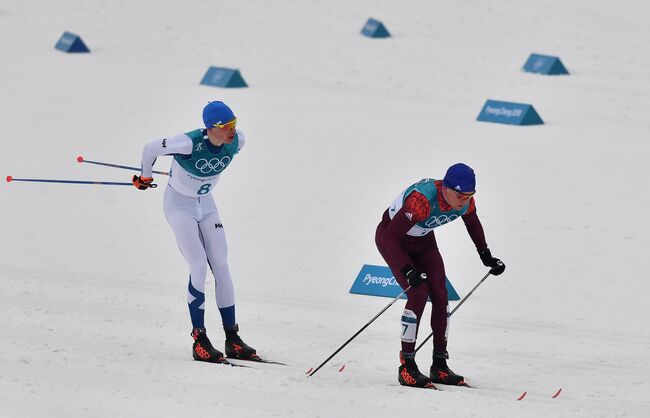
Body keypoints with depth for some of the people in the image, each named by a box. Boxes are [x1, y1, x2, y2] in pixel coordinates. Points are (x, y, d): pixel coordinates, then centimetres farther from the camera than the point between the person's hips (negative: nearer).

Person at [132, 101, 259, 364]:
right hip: (179, 204, -6)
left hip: (206, 204, 6)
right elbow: (151, 149, -20)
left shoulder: (236, 141, -16)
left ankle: (232, 340, 5)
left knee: (221, 267, 0)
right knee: (199, 267, -15)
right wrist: (145, 178, -1)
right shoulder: (190, 143, -33)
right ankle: (199, 341, -9)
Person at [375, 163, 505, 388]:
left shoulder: (464, 200, -19)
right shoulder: (421, 200, -40)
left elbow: (472, 222, 7)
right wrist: (407, 271, -44)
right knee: (419, 293, -20)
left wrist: (486, 256, 11)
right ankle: (407, 367, -15)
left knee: (440, 295, -5)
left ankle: (439, 366, 3)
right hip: (392, 240, -6)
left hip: (423, 241, 6)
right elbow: (390, 237, -38)